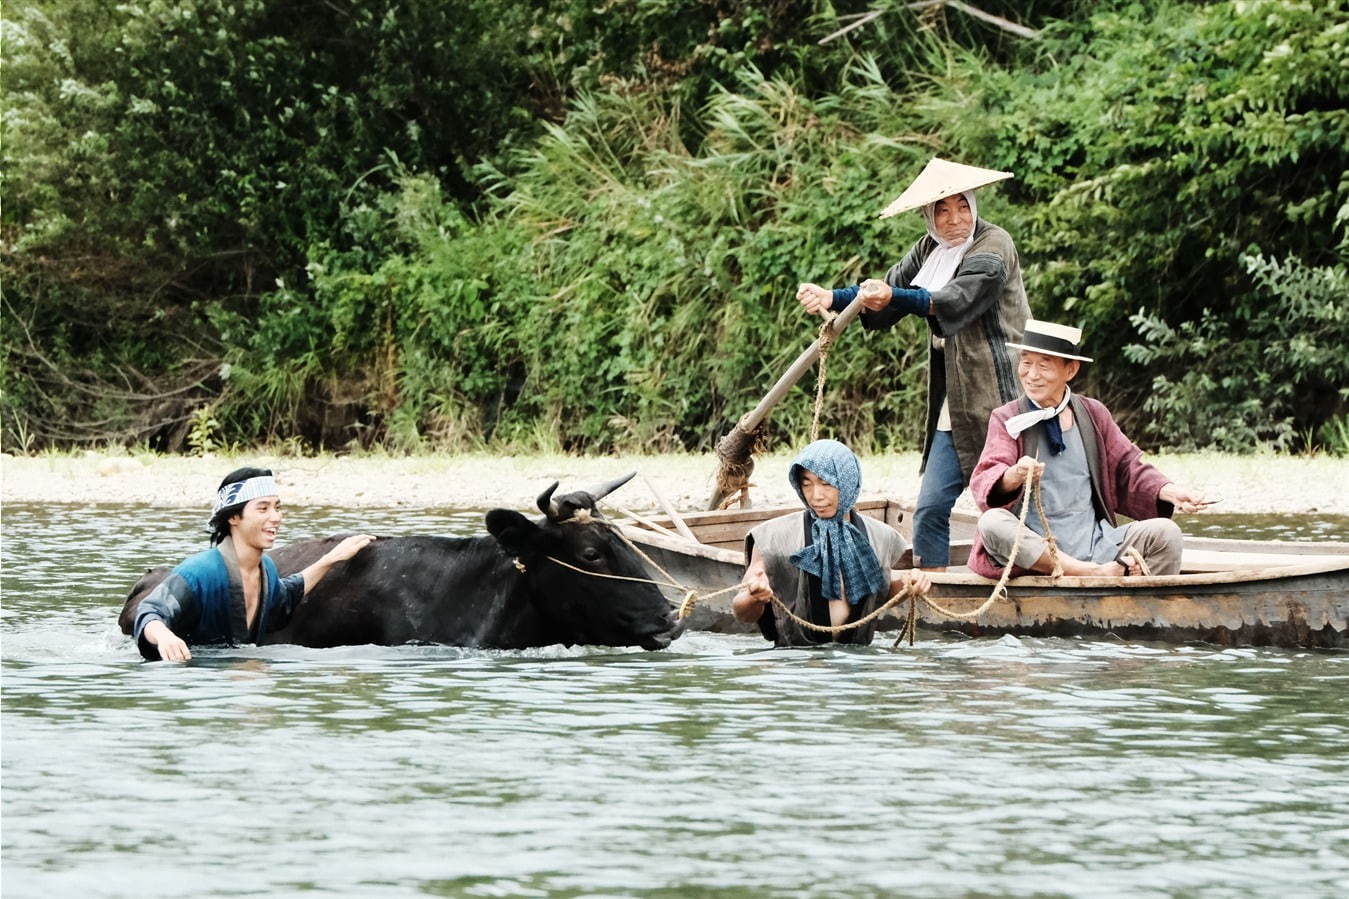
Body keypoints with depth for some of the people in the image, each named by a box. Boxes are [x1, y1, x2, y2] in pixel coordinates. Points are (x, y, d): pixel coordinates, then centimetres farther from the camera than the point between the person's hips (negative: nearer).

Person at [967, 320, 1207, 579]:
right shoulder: (1006, 419, 5)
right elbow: (984, 482, -11)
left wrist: (1170, 492, -5)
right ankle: (1098, 573, -34)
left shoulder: (1093, 414, 14)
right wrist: (1014, 476, -35)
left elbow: (1127, 470, 15)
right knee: (992, 523, -35)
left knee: (1165, 533, -19)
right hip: (1031, 553, -3)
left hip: (1093, 546, 3)